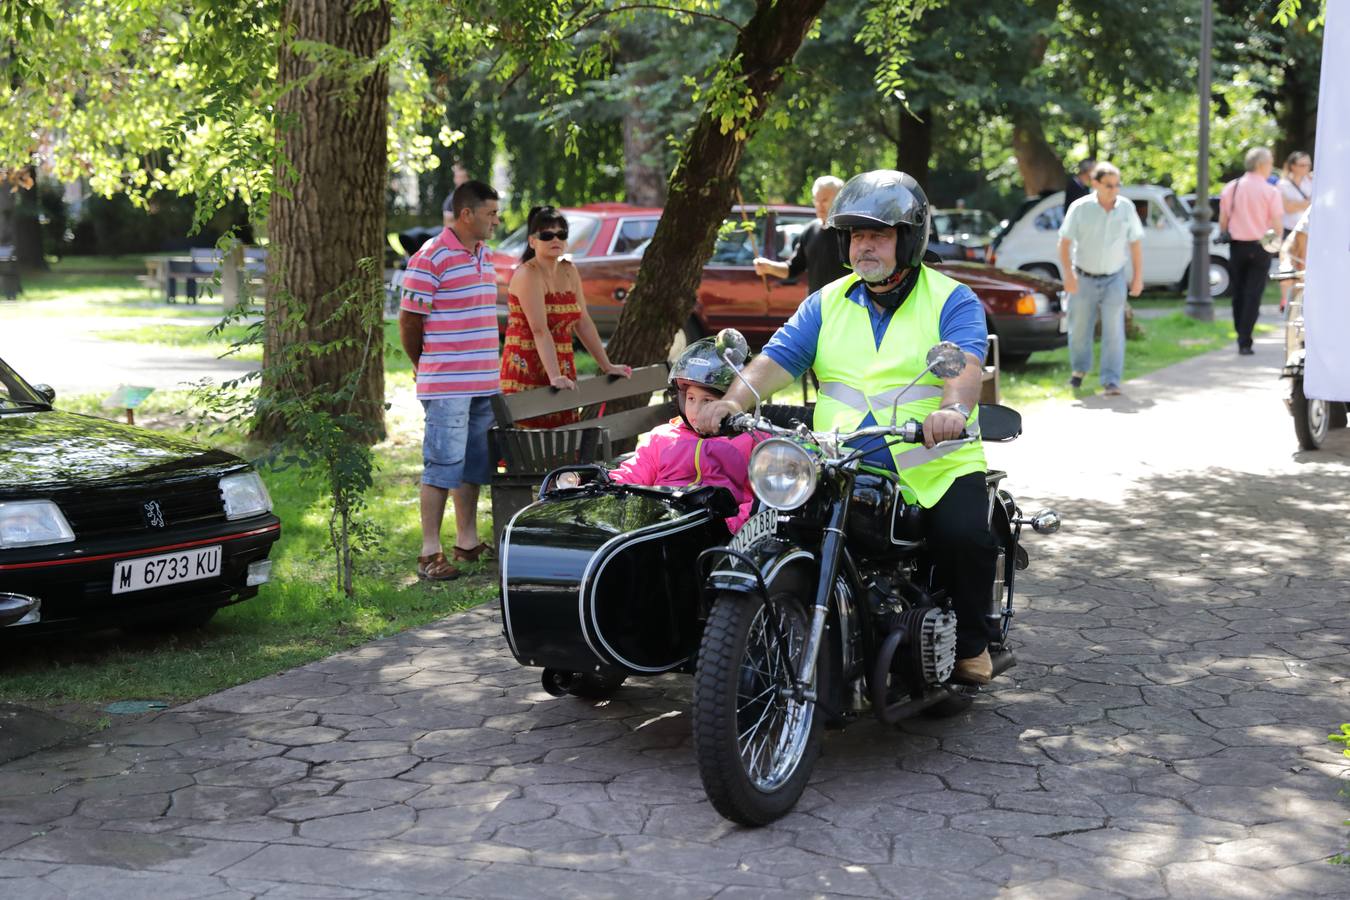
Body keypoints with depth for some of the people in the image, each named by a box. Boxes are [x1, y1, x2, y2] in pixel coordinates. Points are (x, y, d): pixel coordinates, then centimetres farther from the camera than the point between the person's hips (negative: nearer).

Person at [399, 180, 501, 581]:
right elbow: (409, 320, -9)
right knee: (442, 466, -4)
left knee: (474, 465, 14)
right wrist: (425, 367, 4)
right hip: (447, 386, -8)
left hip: (484, 382, 8)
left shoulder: (484, 256, 14)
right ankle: (430, 553, 2)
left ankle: (468, 542, 24)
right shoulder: (430, 258, -13)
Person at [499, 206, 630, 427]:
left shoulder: (569, 271, 12)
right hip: (526, 373, -7)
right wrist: (554, 377, -31)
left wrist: (607, 366, 14)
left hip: (562, 370, 7)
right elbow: (540, 330, -22)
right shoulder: (528, 274, -12)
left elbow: (583, 323, 15)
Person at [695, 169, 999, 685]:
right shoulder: (826, 304, 17)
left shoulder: (952, 300, 4)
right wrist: (734, 400, -16)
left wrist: (954, 409, -38)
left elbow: (966, 362, -15)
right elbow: (777, 358, 5)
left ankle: (970, 641, 0)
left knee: (963, 536, -28)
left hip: (938, 467, -3)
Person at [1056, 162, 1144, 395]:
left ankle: (1111, 381, -5)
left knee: (1113, 330, -8)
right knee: (1079, 328, 11)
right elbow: (1064, 242, -9)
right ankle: (1080, 368, 37)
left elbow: (1136, 243, 4)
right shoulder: (1080, 208, -10)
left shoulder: (1126, 208, -4)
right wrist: (1068, 274, -19)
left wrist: (1138, 276, 2)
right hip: (1084, 279, 0)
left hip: (1114, 279, 0)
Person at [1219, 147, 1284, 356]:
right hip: (1260, 248, -3)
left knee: (1238, 294, 15)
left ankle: (1241, 337, 22)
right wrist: (1278, 243, 9)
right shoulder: (1270, 191, -10)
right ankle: (1245, 342, -6)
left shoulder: (1230, 188, 2)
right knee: (1253, 296, -1)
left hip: (1237, 246, 4)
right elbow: (1277, 224, -8)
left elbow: (1223, 221, 7)